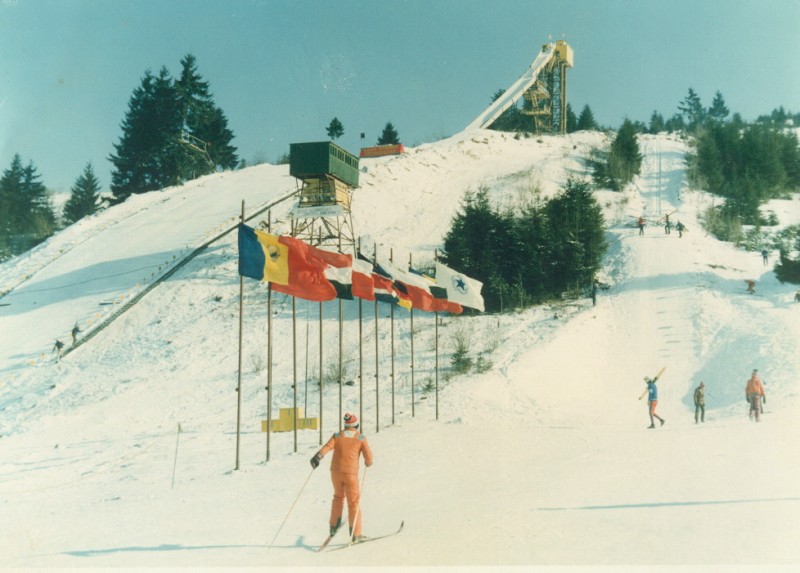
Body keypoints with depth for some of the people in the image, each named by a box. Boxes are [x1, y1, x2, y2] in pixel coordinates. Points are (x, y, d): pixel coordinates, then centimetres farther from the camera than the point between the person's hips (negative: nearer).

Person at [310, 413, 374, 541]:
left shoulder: (337, 436, 8)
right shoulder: (361, 438, 3)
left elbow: (328, 446, -11)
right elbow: (368, 456, -1)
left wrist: (318, 456, -26)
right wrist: (368, 463, 22)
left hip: (335, 471, 3)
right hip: (350, 473, -3)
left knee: (338, 496, 27)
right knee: (354, 502, 4)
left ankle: (334, 525, 30)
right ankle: (355, 533, 1)